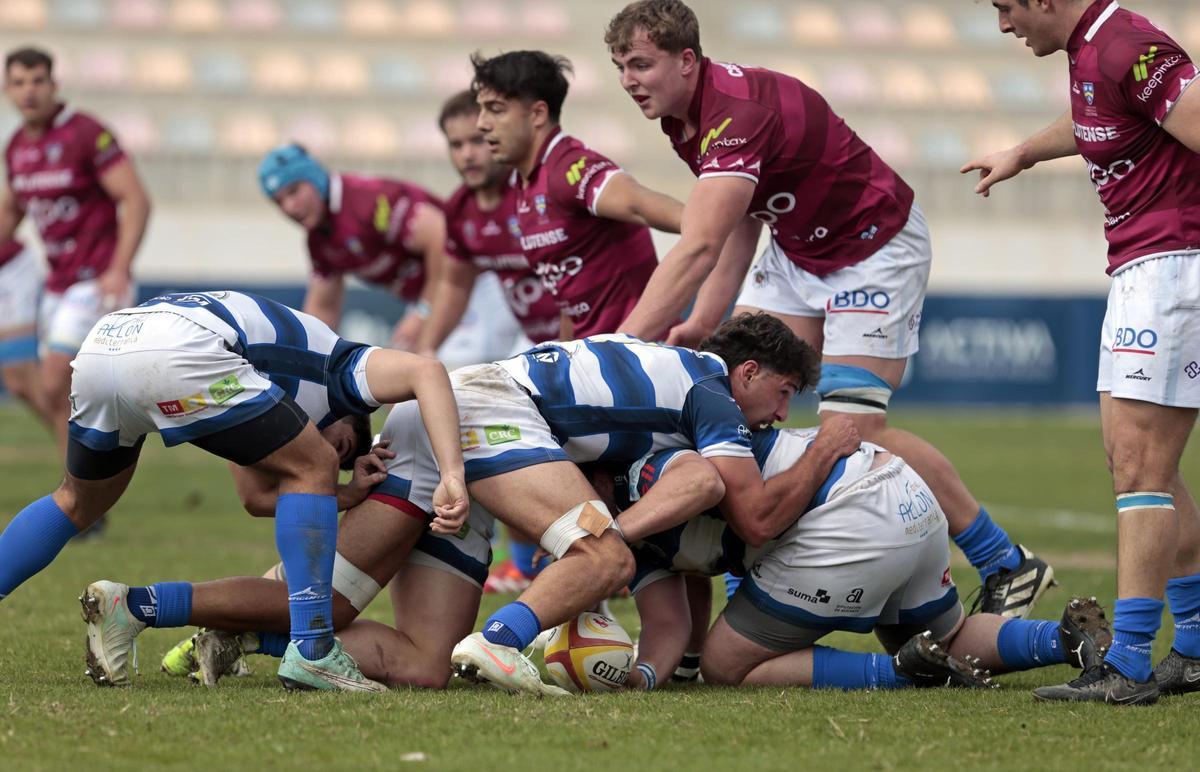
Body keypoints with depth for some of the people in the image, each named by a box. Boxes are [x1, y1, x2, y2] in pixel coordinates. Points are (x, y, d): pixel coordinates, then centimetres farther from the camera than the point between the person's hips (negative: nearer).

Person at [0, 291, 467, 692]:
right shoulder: (342, 368, 23)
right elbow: (425, 371, 1)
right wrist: (453, 477, -8)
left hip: (100, 345, 8)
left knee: (79, 502, 32)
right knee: (311, 470, 7)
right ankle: (312, 653, 2)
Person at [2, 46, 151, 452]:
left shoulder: (86, 133, -13)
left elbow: (137, 200, -18)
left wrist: (119, 270, -27)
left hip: (97, 282, -8)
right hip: (59, 285, 8)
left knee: (55, 387, -17)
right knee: (56, 400, 7)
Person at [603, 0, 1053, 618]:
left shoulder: (739, 113, -33)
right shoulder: (683, 118, -2)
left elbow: (697, 251, -44)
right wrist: (703, 324, -3)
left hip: (876, 248, -9)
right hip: (797, 252, 9)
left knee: (852, 425, -15)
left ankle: (1008, 566, 0)